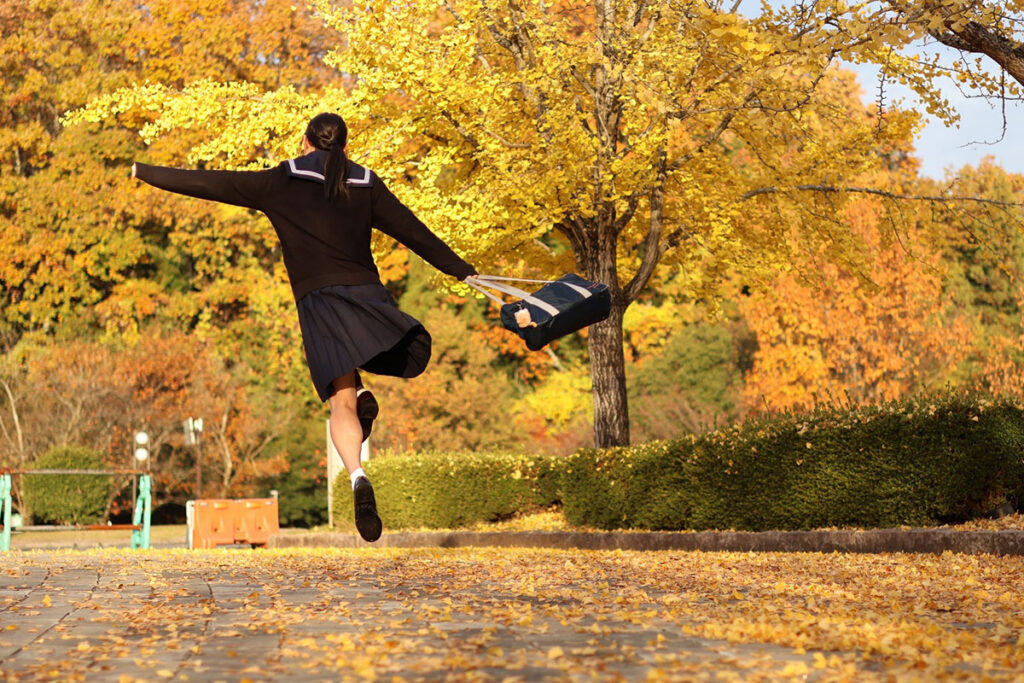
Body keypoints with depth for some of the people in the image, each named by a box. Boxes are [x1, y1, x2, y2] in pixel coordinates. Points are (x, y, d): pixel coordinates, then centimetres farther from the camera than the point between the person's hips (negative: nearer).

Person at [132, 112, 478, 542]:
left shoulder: (282, 183, 12)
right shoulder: (366, 184, 15)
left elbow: (210, 184, 12)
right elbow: (413, 231, 14)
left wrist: (140, 172, 21)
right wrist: (462, 270, 21)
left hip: (318, 300, -1)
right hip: (366, 293, 1)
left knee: (341, 402, -7)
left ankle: (357, 476, -33)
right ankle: (363, 395, -1)